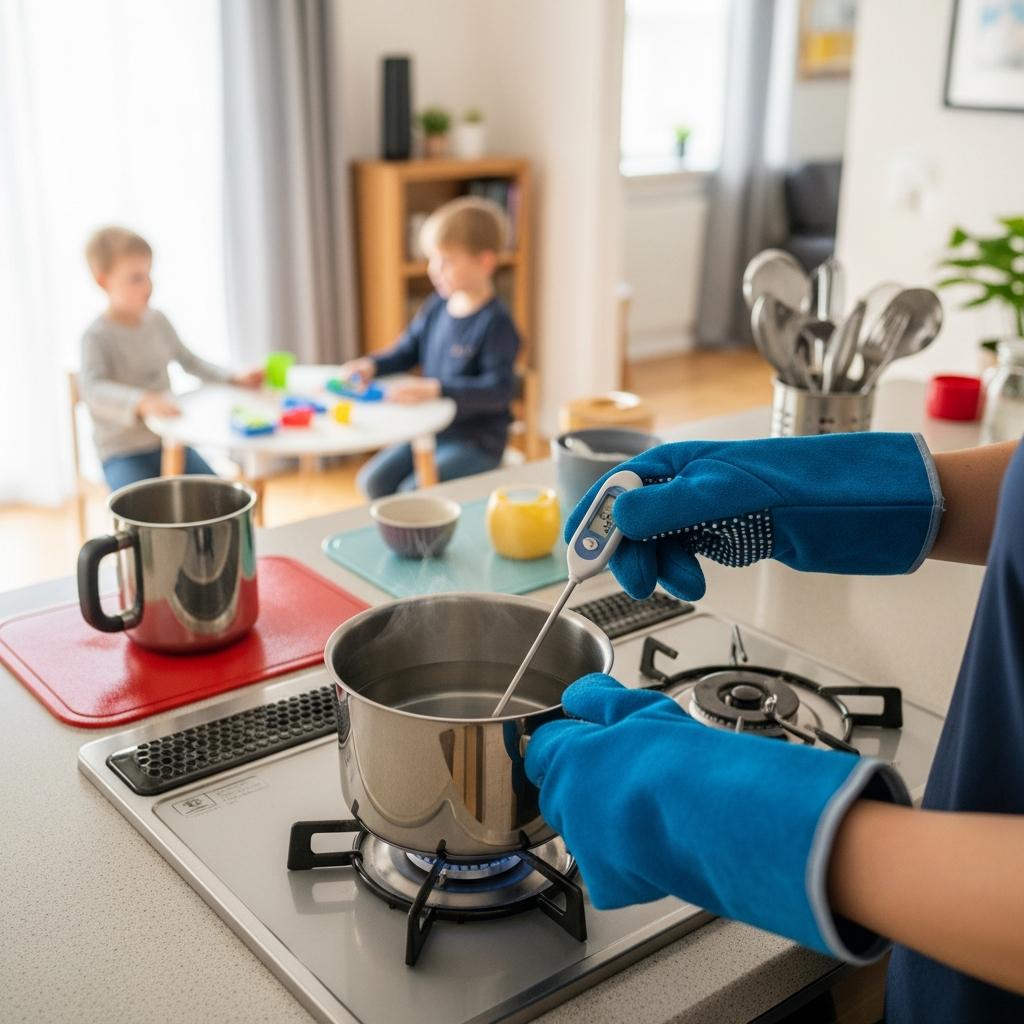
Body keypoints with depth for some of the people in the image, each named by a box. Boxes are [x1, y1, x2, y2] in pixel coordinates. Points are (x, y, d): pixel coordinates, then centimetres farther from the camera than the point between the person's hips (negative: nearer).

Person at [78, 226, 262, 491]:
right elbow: (92, 389, -32)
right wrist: (141, 402, -49)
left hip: (169, 442, 6)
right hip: (124, 453, -6)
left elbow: (189, 361, 20)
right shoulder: (97, 337, -15)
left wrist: (235, 378, 6)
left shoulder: (158, 322, 4)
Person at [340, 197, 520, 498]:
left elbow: (498, 389, -26)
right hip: (429, 431, 8)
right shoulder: (437, 306, 5)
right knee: (372, 480, -3)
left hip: (476, 442, -7)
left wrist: (436, 389, -35)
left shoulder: (496, 323, -18)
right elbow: (407, 351, 17)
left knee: (414, 492, -25)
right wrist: (371, 365, -3)